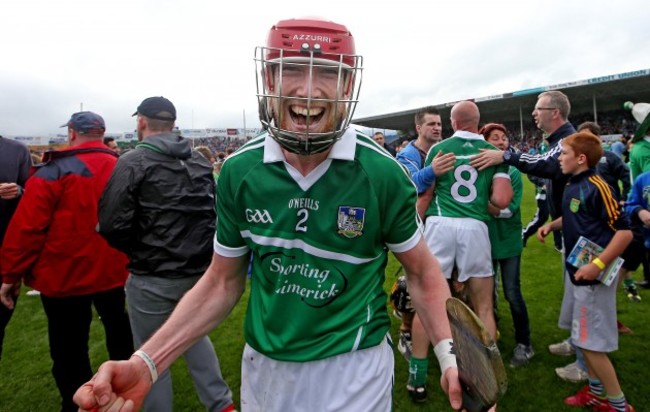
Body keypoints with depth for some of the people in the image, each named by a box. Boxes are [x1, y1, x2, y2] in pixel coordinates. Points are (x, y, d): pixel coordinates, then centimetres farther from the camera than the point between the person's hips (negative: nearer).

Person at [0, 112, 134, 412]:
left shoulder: (54, 171, -13)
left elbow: (26, 227, -15)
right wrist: (129, 258, 18)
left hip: (65, 276, -5)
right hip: (112, 271, 6)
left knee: (69, 350, 9)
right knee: (119, 331, 23)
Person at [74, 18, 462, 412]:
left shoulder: (382, 173, -16)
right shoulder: (239, 171, -9)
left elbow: (422, 272, -2)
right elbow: (223, 282, -1)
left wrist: (449, 356, -14)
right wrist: (145, 363, -12)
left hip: (354, 367, -3)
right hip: (264, 367, 4)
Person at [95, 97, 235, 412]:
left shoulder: (133, 162, -11)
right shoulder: (200, 160, 5)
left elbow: (113, 225, -15)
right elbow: (215, 211, 6)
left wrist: (138, 252, 3)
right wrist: (196, 247, 13)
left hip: (152, 278, -6)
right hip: (199, 270, 6)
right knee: (195, 335, 25)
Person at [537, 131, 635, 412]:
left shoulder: (596, 187, -19)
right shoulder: (572, 186, 7)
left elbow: (624, 231, -21)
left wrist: (598, 265, -26)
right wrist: (551, 225, 7)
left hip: (593, 275, -9)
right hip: (576, 270, 9)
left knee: (591, 342, -2)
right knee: (582, 337, 18)